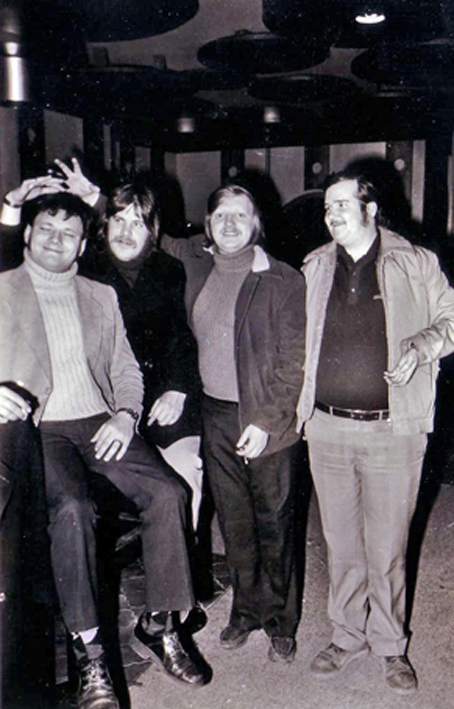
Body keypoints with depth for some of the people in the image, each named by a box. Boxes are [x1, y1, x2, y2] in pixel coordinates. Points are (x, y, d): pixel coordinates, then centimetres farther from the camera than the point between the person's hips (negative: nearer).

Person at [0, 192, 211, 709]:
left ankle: (159, 625, -2)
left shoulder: (101, 297, 18)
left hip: (99, 424, 4)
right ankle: (89, 655, -19)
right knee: (71, 507, -32)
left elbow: (126, 368, 18)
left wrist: (125, 414, -1)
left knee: (167, 491, -19)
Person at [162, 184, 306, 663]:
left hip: (266, 419, -4)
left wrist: (266, 422, -15)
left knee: (273, 523, 7)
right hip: (215, 413, 4)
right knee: (233, 521, 15)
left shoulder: (282, 281, -9)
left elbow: (294, 361, -10)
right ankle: (246, 610, 34)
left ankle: (280, 623, 25)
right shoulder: (194, 263, 4)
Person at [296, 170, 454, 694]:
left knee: (387, 546, 6)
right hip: (327, 429, 3)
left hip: (392, 431, -3)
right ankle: (347, 635, 32)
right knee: (341, 542, 14)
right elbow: (297, 337, 19)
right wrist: (297, 406, 6)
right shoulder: (314, 268, 11)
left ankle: (390, 646, 27)